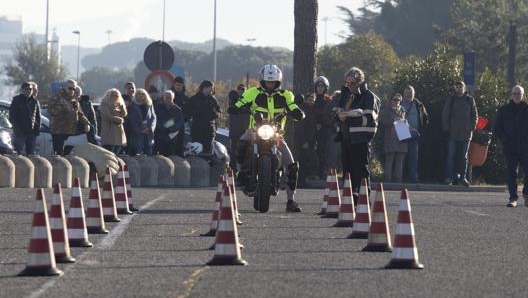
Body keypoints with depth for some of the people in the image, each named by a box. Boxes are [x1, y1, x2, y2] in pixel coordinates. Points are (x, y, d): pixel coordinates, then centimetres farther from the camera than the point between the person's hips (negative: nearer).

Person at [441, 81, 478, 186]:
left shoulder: (470, 100, 8)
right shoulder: (450, 100, 5)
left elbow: (475, 116, 12)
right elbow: (445, 115, 6)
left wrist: (472, 128, 1)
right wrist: (446, 129, -3)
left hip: (465, 133, 1)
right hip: (452, 133, -1)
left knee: (463, 156, 4)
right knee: (451, 156, -5)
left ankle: (463, 177, 9)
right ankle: (449, 177, -5)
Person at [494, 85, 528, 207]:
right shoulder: (504, 110, 6)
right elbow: (498, 128, 8)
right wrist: (505, 139, -5)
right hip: (510, 148, 0)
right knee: (512, 173, -2)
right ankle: (513, 198, 3)